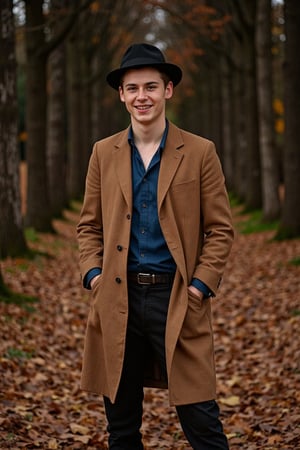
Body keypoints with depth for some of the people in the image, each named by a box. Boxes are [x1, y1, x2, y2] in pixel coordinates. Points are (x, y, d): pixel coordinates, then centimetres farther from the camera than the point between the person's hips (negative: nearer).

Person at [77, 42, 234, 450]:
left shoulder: (200, 152, 1)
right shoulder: (104, 153, 9)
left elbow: (220, 229, 2)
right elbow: (89, 225, 14)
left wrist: (201, 285, -8)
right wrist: (92, 274, -1)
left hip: (179, 300, -3)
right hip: (117, 300, 3)